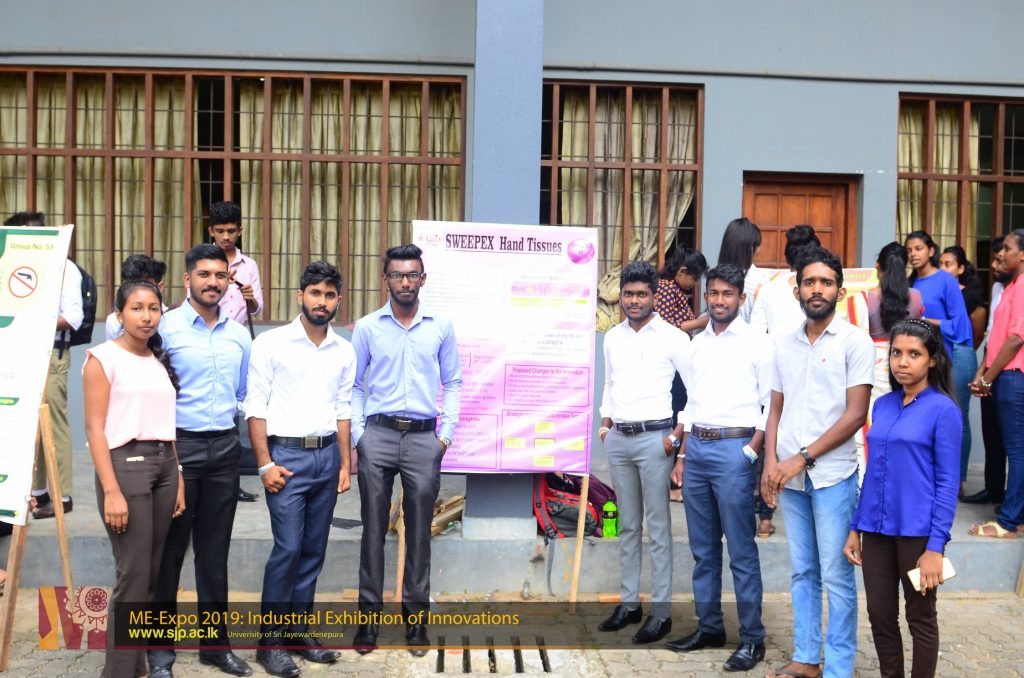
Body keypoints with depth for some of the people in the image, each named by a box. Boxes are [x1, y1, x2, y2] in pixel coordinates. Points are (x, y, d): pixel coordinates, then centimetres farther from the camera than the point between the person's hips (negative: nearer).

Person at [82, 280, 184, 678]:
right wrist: (111, 491, -18)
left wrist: (178, 479, 10)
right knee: (134, 574, -5)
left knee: (153, 572, 9)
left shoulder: (160, 361, 14)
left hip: (165, 465, 6)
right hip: (125, 465, -6)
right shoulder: (103, 358, -5)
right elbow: (95, 428, -11)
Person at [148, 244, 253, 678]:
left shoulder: (239, 335, 9)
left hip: (224, 448, 4)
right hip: (177, 445, -4)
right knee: (169, 550, 5)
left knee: (214, 551, 12)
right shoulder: (165, 327, -6)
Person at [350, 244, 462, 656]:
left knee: (419, 531, 5)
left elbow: (453, 383, 10)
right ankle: (369, 614, 13)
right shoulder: (367, 327, 5)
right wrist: (357, 434, 0)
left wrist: (446, 433, 3)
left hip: (424, 438, 0)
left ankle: (415, 616, 15)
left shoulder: (441, 327, 6)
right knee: (374, 528, 3)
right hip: (378, 435, 0)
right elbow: (354, 385, 8)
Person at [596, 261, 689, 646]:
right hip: (618, 439, 6)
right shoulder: (612, 337, 10)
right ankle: (629, 602, 23)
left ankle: (661, 611, 8)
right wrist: (605, 423, 9)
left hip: (654, 438, -5)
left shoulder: (672, 337, -6)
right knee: (627, 526, 13)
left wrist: (678, 434, -10)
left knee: (657, 528, 0)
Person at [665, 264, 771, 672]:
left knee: (741, 550, -1)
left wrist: (751, 452, -12)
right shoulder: (697, 344, 14)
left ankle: (751, 638, 10)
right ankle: (709, 627, 24)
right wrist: (682, 456, 15)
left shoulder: (757, 343, -3)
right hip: (696, 447, 6)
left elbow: (772, 405, -5)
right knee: (702, 547, 12)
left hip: (733, 449, -6)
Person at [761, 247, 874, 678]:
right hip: (789, 478, 5)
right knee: (802, 572, 13)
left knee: (836, 576, 1)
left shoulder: (854, 342, -5)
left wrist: (802, 458, -13)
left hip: (832, 476, -5)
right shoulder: (785, 345, 11)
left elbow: (855, 414, -10)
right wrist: (771, 461, -1)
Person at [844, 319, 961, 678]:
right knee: (880, 615, 13)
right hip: (876, 528, 5)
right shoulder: (882, 405, 7)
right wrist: (856, 528, 12)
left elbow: (947, 483, -10)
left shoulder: (943, 409, -8)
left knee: (920, 618, 10)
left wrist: (936, 546, -14)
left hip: (917, 532, -5)